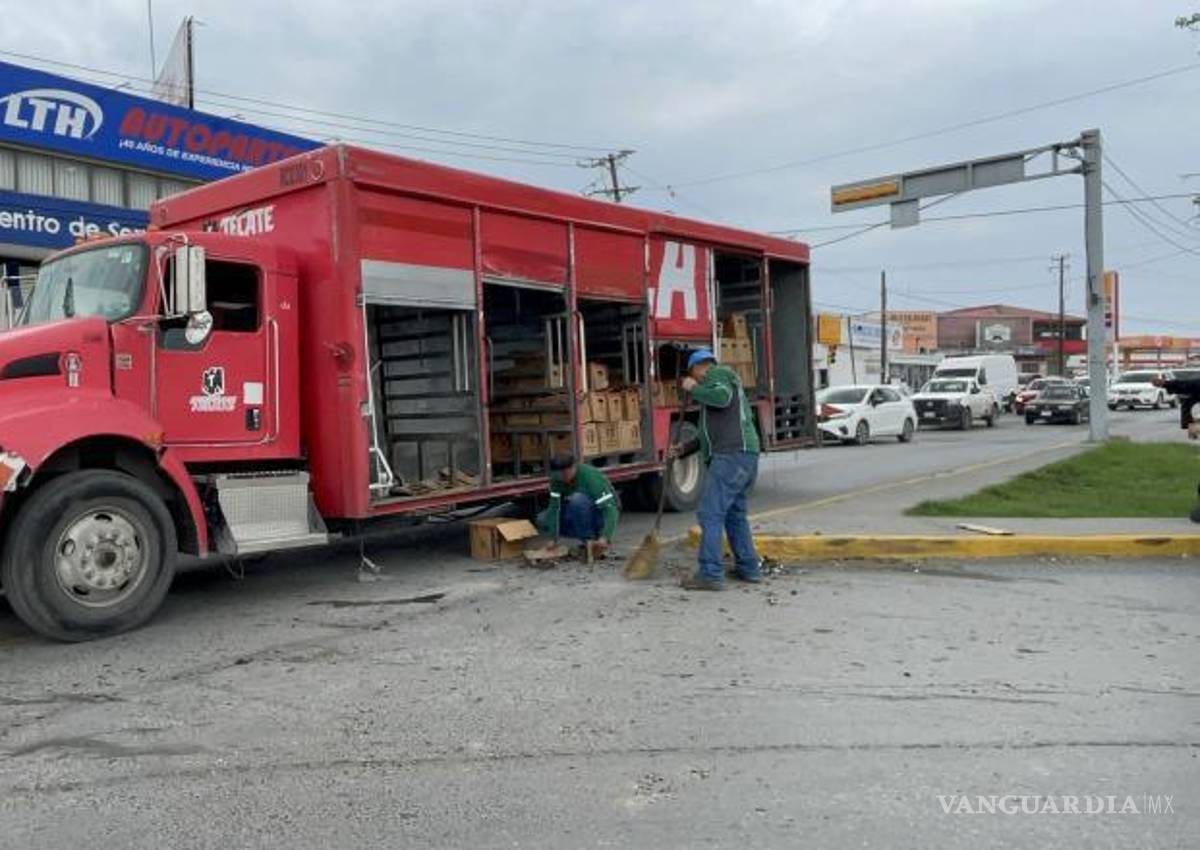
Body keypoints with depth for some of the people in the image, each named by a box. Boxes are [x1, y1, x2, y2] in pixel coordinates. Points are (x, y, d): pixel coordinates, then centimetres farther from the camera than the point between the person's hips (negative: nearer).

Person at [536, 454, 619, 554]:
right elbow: (554, 506, -19)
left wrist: (605, 538, -48)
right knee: (542, 520, -7)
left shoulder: (591, 478, -30)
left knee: (577, 499, -34)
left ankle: (589, 540, -18)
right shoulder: (557, 478, -14)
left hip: (599, 515, -7)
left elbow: (610, 509, -35)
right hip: (580, 514, 7)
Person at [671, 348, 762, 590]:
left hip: (731, 456, -10)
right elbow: (712, 431, 34)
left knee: (710, 513, -11)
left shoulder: (718, 374, 3)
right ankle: (749, 568, 22)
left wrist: (693, 388, -7)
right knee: (735, 513, 18)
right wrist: (685, 449, 33)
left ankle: (711, 574, -13)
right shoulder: (726, 380, 31)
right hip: (745, 457, 10)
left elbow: (722, 397, -21)